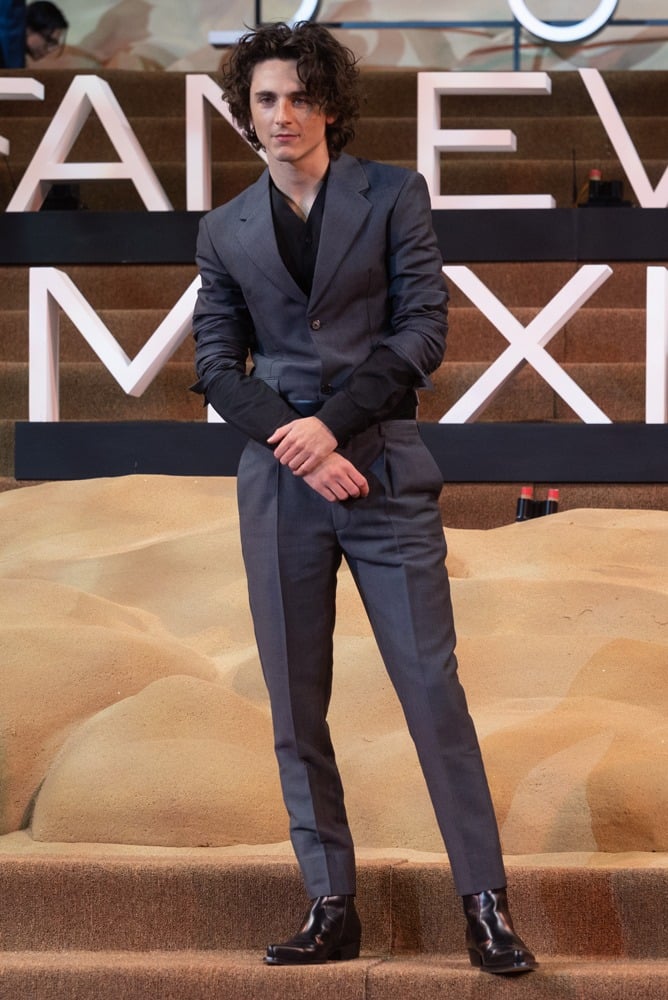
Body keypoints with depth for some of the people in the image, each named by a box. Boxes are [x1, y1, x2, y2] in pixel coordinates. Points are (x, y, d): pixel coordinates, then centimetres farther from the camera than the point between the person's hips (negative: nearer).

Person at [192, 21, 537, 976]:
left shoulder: (393, 195, 3)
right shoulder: (226, 231, 10)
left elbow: (424, 327, -4)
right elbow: (216, 363, 7)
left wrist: (333, 422, -14)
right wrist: (292, 438, -9)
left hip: (384, 472, -3)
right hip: (279, 481, 3)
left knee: (433, 685, -6)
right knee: (295, 708, 3)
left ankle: (486, 904, -3)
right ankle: (332, 907, 10)